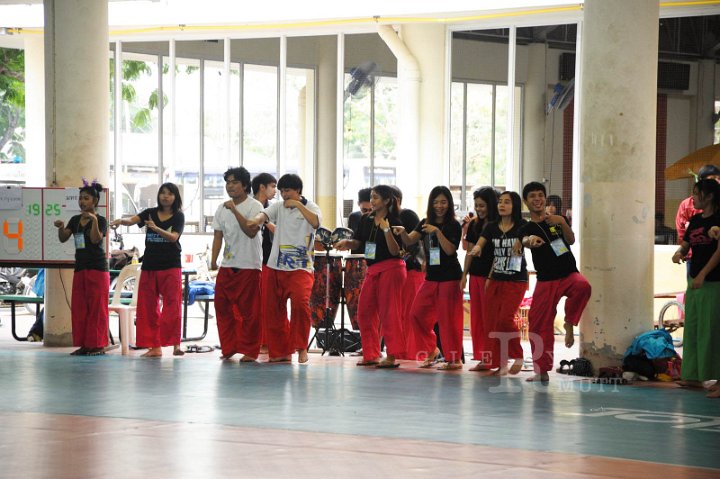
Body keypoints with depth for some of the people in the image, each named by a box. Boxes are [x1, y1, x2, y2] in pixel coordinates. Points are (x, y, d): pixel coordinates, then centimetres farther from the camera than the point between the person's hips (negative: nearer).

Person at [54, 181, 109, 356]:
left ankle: (97, 345, -1)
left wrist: (94, 220, -29)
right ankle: (83, 344, 9)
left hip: (97, 267, -6)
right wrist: (61, 228, -15)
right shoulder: (75, 220, 11)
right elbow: (63, 238, 4)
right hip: (80, 267, 6)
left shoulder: (100, 220, -5)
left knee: (96, 306, -4)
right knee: (79, 307, 5)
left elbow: (96, 239, -19)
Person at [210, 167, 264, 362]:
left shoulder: (254, 206, -6)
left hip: (249, 265, -6)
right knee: (222, 307, 5)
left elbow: (251, 231, -19)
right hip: (227, 265, 6)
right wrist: (213, 260, 3)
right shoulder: (222, 209, 13)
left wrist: (235, 210, -22)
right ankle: (229, 348, 15)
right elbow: (218, 236, 14)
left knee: (249, 311, -2)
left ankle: (249, 351, 5)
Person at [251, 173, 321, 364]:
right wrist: (257, 219, -32)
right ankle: (281, 351, 18)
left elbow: (315, 223, -20)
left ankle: (301, 346, -8)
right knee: (274, 309, 6)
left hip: (300, 267, -4)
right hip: (276, 267, 4)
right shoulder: (278, 207, 10)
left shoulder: (310, 207, 2)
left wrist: (298, 205, -23)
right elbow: (264, 214, -10)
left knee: (300, 303, -23)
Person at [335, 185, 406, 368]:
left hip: (390, 269, -7)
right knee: (365, 312, 7)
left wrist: (387, 230, -26)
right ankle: (371, 354, 14)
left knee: (388, 312, -7)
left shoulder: (394, 222, -9)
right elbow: (358, 243, 13)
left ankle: (392, 356, -6)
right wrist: (346, 243, -8)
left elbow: (395, 251, -15)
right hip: (372, 270, 7)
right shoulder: (366, 220, 9)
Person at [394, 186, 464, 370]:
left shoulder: (454, 225, -5)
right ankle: (431, 350, 19)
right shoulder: (425, 224, 9)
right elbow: (409, 241, -2)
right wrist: (403, 233, -23)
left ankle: (454, 359, 5)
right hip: (431, 277, 6)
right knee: (417, 314, 2)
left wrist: (437, 232, -25)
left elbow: (450, 250, -15)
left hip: (450, 277, -6)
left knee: (447, 318, -5)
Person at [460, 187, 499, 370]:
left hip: (490, 275, -7)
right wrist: (464, 275, 11)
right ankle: (481, 358, 11)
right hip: (475, 274, 7)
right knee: (476, 317, 7)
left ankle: (490, 358, 1)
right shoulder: (474, 224, 10)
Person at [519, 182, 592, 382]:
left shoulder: (558, 220, 10)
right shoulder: (527, 229, 6)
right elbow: (525, 241, -19)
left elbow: (571, 240, -6)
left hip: (569, 274, -1)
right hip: (546, 281, 1)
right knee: (539, 324, -4)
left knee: (583, 286, -36)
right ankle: (542, 370, 7)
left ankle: (569, 323, -16)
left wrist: (562, 223, -24)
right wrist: (531, 240, -44)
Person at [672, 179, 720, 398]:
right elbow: (685, 246, 16)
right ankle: (694, 376, 19)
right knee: (692, 329, 11)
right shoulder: (695, 220, 12)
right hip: (695, 281, 8)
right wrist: (678, 254, -7)